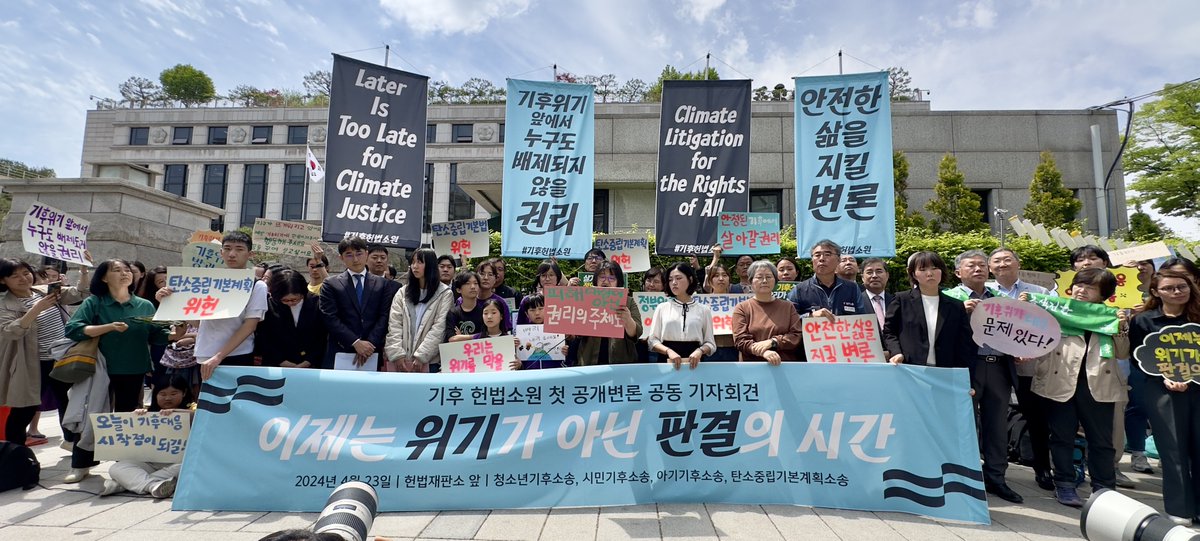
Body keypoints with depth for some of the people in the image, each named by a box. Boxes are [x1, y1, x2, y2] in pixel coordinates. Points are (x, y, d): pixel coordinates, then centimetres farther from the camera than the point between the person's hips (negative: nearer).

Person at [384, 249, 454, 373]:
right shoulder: (403, 292, 13)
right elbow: (394, 325, 4)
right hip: (401, 360, 3)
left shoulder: (444, 293, 1)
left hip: (428, 360, -3)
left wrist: (421, 356, -14)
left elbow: (439, 328, -7)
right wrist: (397, 354, -9)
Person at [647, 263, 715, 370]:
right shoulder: (662, 308, 6)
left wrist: (700, 351, -14)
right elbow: (652, 340, 2)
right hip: (667, 362, 0)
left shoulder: (704, 309, 6)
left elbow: (710, 343, 6)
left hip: (693, 363, 0)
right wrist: (669, 351, -15)